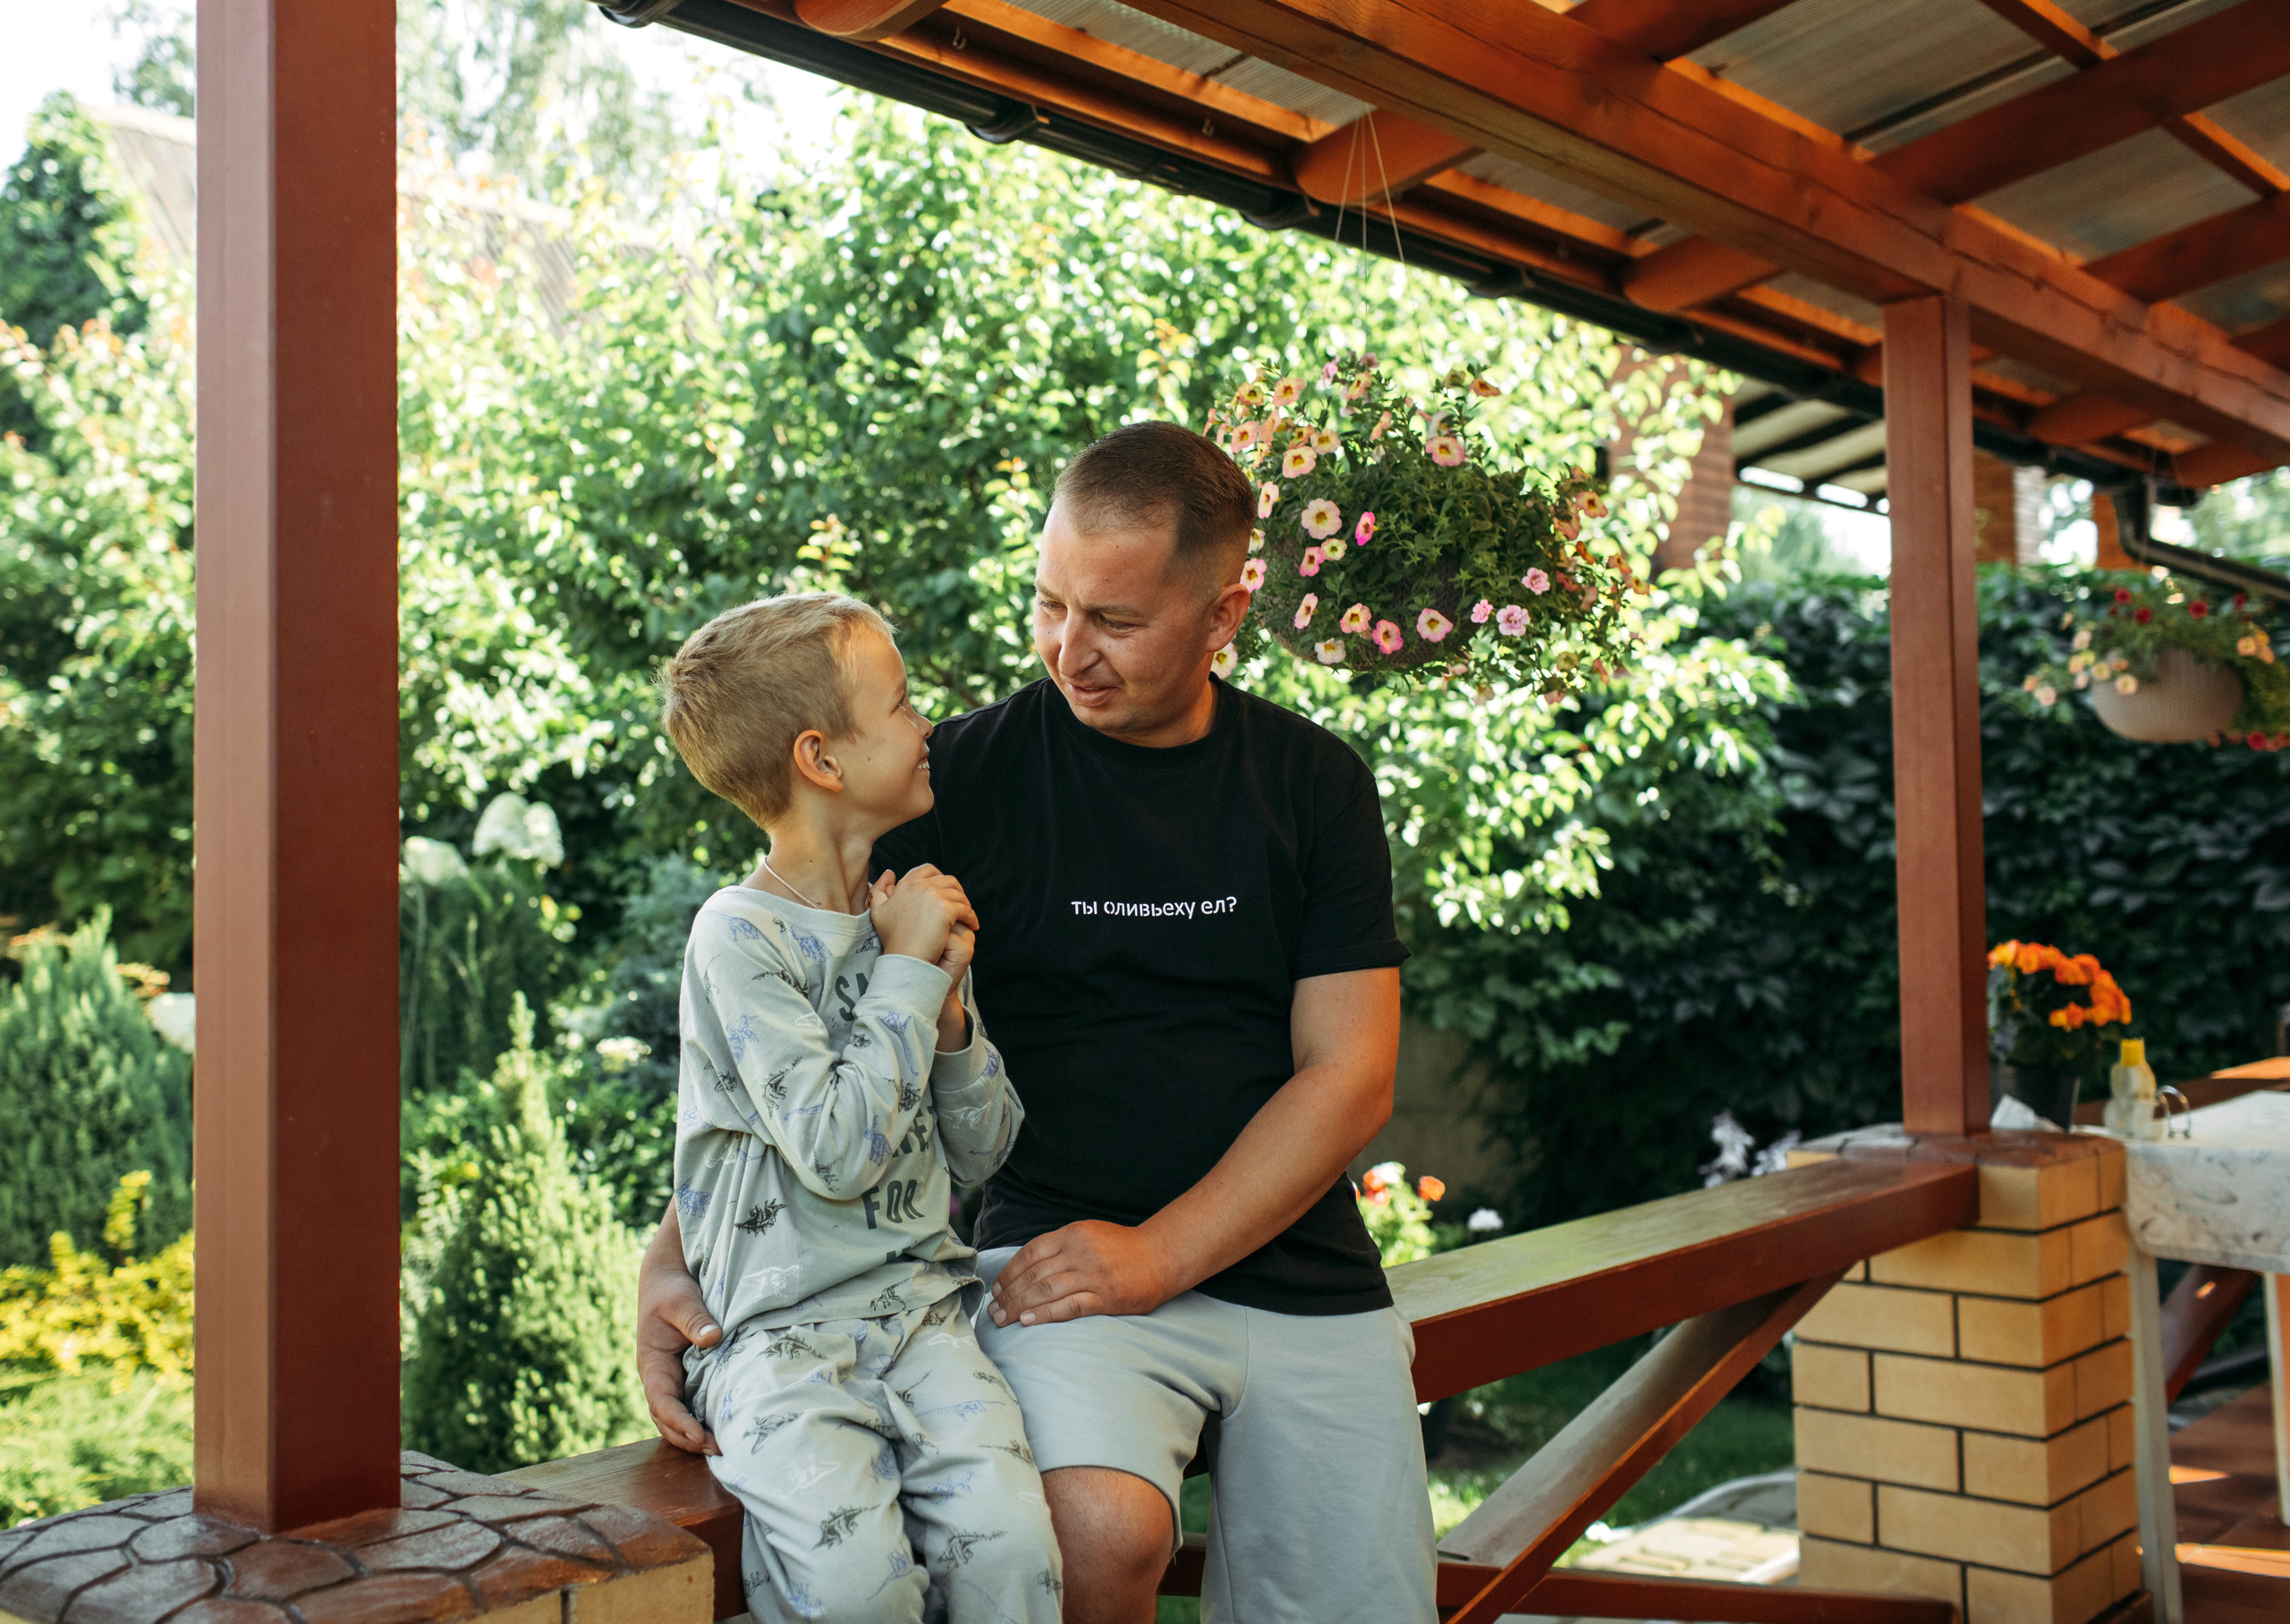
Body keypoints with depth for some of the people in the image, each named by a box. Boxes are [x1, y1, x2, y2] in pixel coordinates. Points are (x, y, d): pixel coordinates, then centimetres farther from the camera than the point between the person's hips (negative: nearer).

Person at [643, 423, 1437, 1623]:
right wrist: (677, 1252, -13)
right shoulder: (967, 775, -1)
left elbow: (1349, 1075, 0)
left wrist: (1156, 1254, -11)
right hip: (1058, 1261, -3)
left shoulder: (1316, 785, 5)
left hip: (1305, 1281, 3)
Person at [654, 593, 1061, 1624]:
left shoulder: (913, 914, 11)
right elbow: (839, 1153, -18)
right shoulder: (743, 935, -8)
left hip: (918, 1302, 5)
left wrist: (949, 1007, -2)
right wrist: (907, 974, -10)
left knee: (1009, 1538, -20)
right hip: (775, 1329, -4)